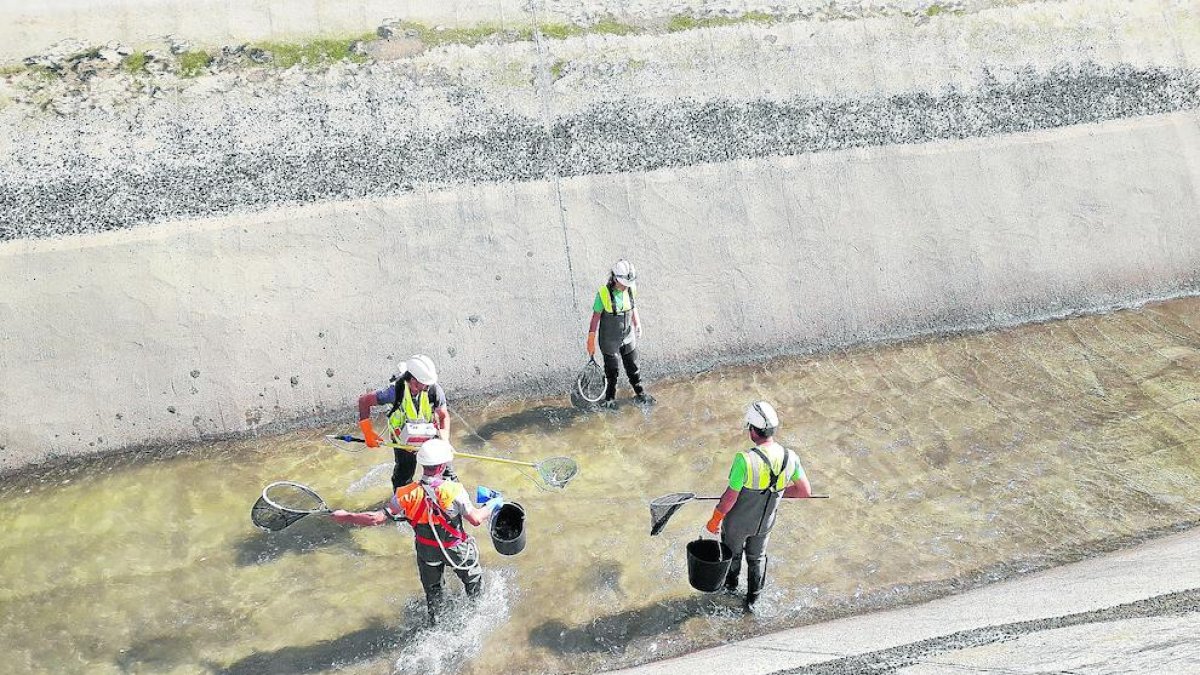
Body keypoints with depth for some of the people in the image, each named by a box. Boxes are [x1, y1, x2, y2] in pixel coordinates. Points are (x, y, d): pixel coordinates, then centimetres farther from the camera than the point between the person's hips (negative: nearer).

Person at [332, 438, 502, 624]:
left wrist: (346, 517, -9)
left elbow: (377, 518, -22)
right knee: (472, 580, 29)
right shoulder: (454, 491, -34)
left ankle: (436, 623, 48)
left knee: (432, 589, 29)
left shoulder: (407, 494, -26)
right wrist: (492, 504, -6)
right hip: (457, 550, -2)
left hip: (427, 552, 2)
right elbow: (476, 519, -26)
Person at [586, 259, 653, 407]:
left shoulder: (631, 289, -11)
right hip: (610, 340, -4)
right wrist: (591, 342, -11)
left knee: (633, 367, 18)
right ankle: (610, 398, 33)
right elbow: (596, 317, -15)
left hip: (628, 338, 4)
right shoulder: (603, 293, -24)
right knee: (612, 371, 12)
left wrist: (637, 325, 18)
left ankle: (640, 394, 38)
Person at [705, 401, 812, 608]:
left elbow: (729, 499, -27)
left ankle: (731, 584, 55)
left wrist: (714, 521, -10)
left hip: (737, 523, -3)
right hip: (765, 523, 3)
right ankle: (752, 599, 47)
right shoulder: (790, 457, -21)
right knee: (757, 558, 29)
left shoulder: (745, 460, -36)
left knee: (732, 554, 28)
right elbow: (806, 492, -8)